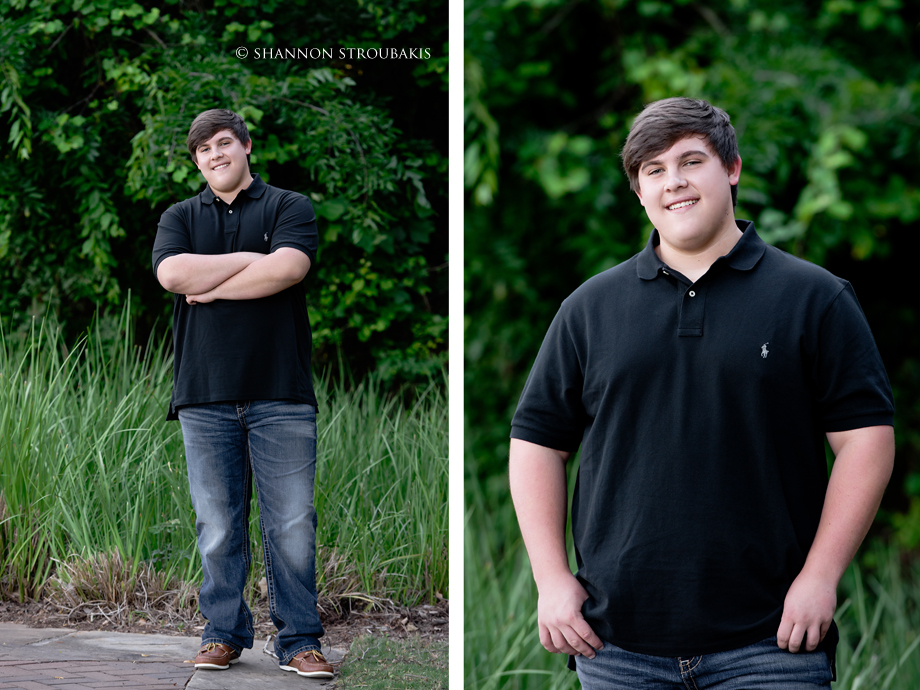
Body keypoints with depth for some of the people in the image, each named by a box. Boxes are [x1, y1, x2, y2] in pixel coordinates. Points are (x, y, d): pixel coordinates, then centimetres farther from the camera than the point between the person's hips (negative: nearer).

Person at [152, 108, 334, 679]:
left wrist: (210, 286, -5)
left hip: (281, 395, -2)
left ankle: (299, 640, 3)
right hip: (205, 395, 2)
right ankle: (224, 633, 12)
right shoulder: (181, 217, 16)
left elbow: (289, 268, -10)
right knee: (218, 525, 2)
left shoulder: (290, 208, 10)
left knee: (293, 524, -4)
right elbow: (172, 273, -5)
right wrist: (253, 258, -4)